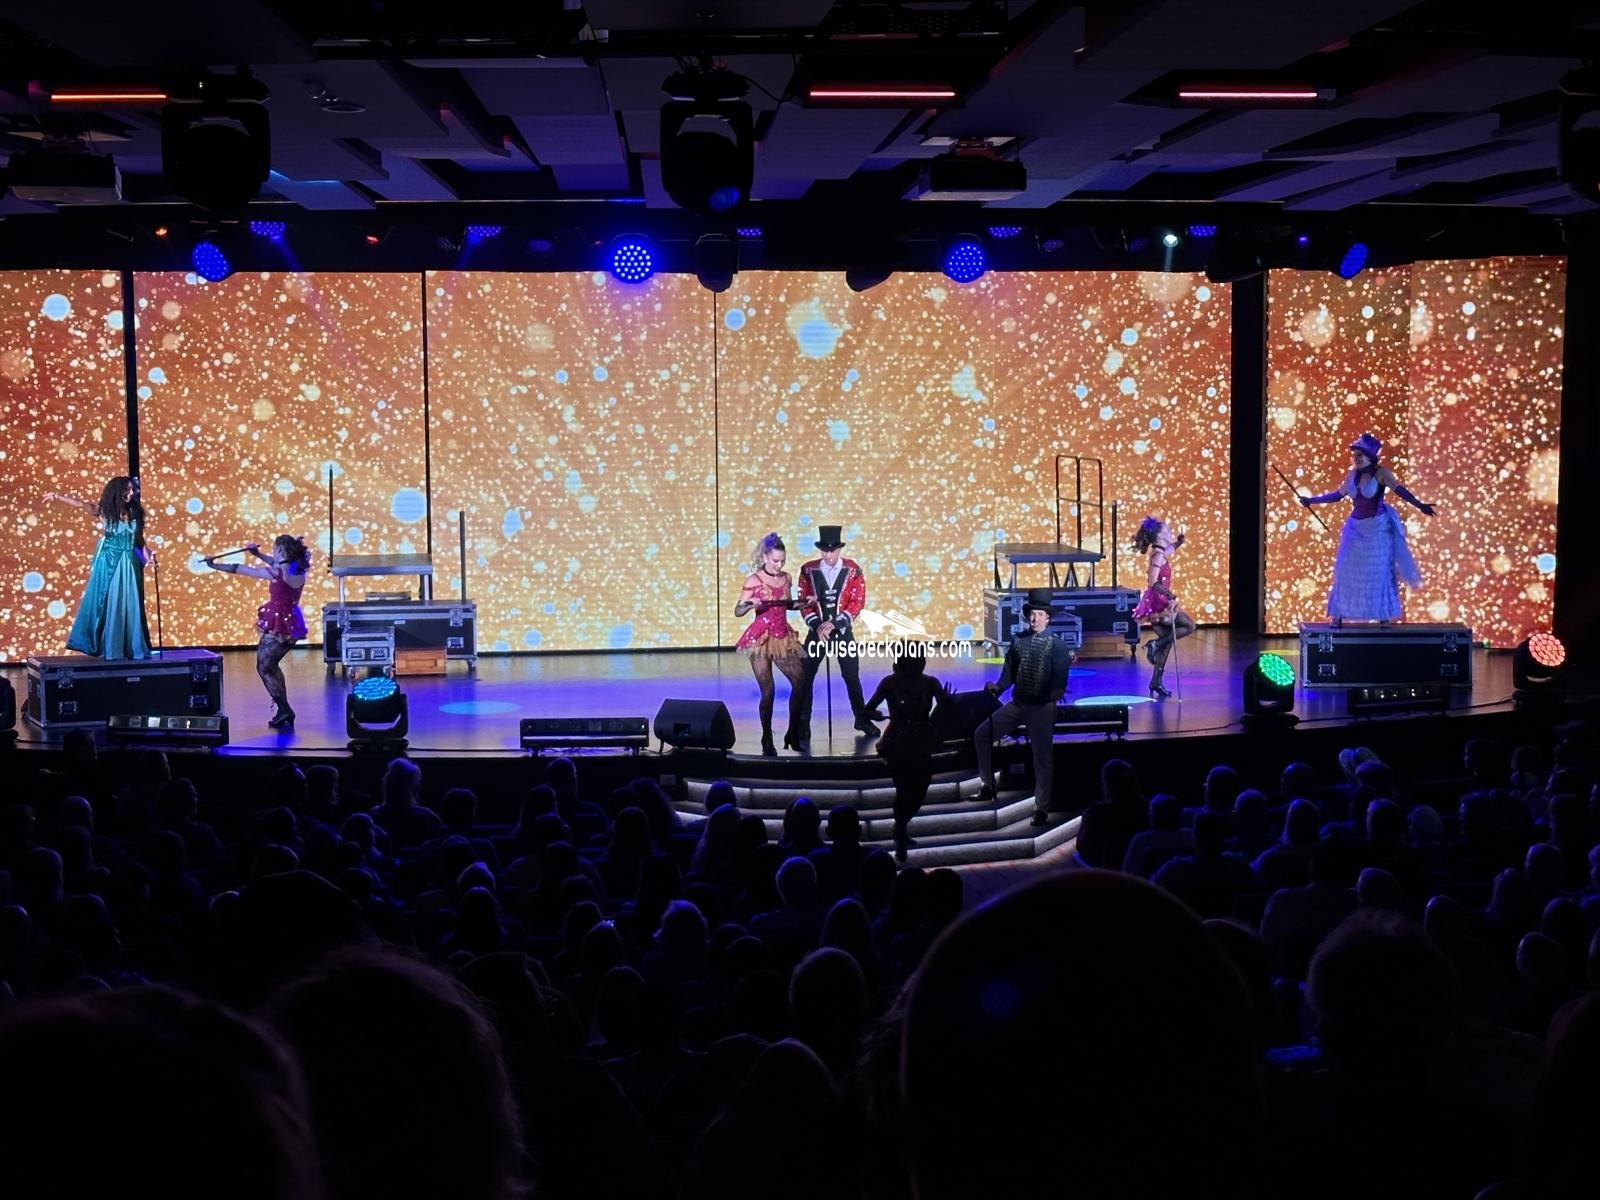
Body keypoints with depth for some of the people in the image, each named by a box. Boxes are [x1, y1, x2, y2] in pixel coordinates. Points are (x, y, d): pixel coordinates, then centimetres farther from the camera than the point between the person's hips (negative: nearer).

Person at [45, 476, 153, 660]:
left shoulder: (135, 513, 7)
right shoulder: (105, 511, -3)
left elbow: (140, 539, 11)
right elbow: (82, 504, -15)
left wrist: (147, 555, -5)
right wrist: (59, 497, -28)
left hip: (128, 564, 3)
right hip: (108, 563, -3)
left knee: (129, 604, 4)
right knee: (107, 603, 1)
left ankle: (131, 647, 11)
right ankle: (107, 647, 7)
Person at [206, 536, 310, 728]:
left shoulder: (276, 573, -18)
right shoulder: (298, 572, 0)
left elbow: (240, 569, -8)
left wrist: (214, 565, 2)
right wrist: (258, 554, 21)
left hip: (277, 626, -7)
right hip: (292, 626, 7)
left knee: (264, 668, 7)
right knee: (271, 665, 23)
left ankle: (284, 710, -2)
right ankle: (284, 712, 20)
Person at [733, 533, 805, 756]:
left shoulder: (785, 578, 8)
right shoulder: (753, 580, -7)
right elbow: (738, 611, -7)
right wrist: (751, 605, -27)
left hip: (783, 636, 5)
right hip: (761, 637, -5)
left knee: (800, 681, -5)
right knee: (768, 690, -7)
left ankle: (793, 733, 7)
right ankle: (767, 740, 5)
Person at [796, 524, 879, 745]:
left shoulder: (853, 570, -5)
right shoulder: (808, 570, -4)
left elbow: (857, 603, -8)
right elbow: (804, 602, -2)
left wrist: (834, 623, -17)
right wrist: (817, 626, -17)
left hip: (843, 632, 0)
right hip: (817, 631, 0)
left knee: (852, 677, 7)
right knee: (805, 677, -1)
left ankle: (862, 720, 22)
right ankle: (803, 724, 7)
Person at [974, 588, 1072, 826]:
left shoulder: (1057, 645, -6)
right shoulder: (1018, 641, 7)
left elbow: (1060, 678, -13)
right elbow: (1009, 672, 6)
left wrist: (1057, 691, -34)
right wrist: (998, 686, -12)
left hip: (1042, 708, -5)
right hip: (1017, 704, 5)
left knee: (1043, 757, 0)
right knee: (982, 734, 1)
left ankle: (1041, 809, 9)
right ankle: (988, 786, 15)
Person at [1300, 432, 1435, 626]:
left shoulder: (1380, 473, -11)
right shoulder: (1353, 474, 4)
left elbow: (1400, 490, -22)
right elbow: (1337, 495, 15)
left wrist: (1419, 505, -35)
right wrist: (1311, 500, 16)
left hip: (1378, 529, -5)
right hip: (1356, 528, 5)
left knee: (1380, 573, -1)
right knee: (1347, 572, 3)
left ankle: (1384, 617, 6)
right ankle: (1339, 615, 8)